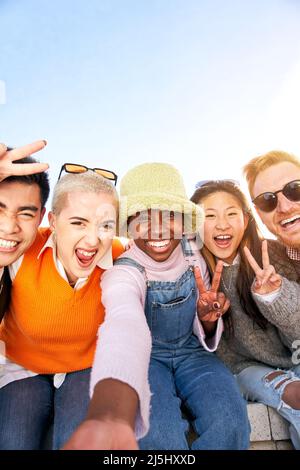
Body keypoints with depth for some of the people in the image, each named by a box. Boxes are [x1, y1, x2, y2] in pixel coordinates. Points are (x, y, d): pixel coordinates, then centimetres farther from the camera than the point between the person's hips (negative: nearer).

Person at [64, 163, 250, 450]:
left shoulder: (192, 253, -9)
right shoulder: (123, 273, -24)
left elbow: (202, 332, 0)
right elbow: (124, 328, -49)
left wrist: (207, 320, -26)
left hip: (191, 352, 3)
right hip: (146, 358, -3)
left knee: (229, 422, -24)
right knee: (158, 436, -30)